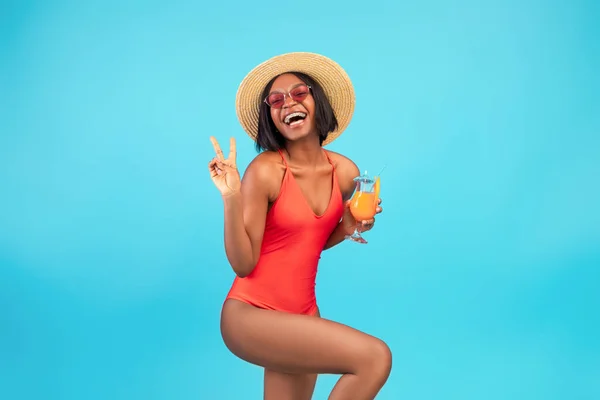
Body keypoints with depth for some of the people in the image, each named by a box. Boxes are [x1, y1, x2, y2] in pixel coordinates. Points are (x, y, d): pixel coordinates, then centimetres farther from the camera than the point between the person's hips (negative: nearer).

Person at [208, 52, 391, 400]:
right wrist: (231, 198, -25)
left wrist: (348, 228, -2)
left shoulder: (346, 172, 1)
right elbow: (243, 263, -15)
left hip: (303, 315, 7)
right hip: (251, 315, -7)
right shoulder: (265, 171, -16)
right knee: (375, 357, -20)